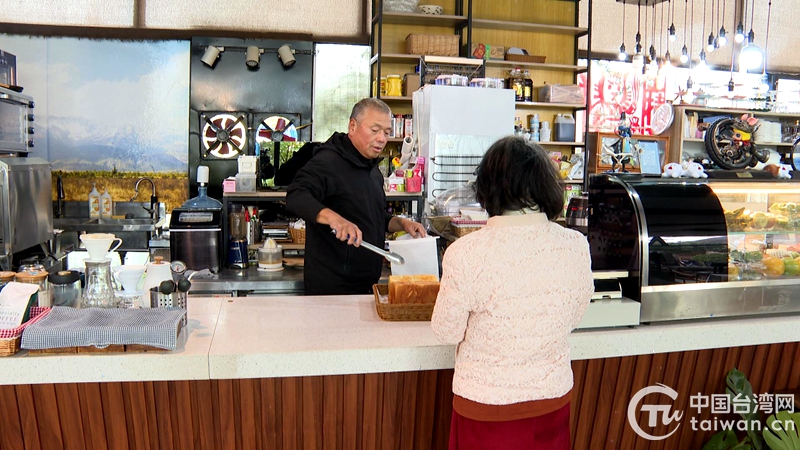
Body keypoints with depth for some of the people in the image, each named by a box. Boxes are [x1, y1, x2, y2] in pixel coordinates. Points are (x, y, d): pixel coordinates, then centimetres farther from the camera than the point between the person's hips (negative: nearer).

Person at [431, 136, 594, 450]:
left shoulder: (465, 254, -26)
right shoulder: (577, 247, -14)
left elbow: (447, 333, -11)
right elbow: (574, 317, 2)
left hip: (486, 406, -3)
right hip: (554, 399, 3)